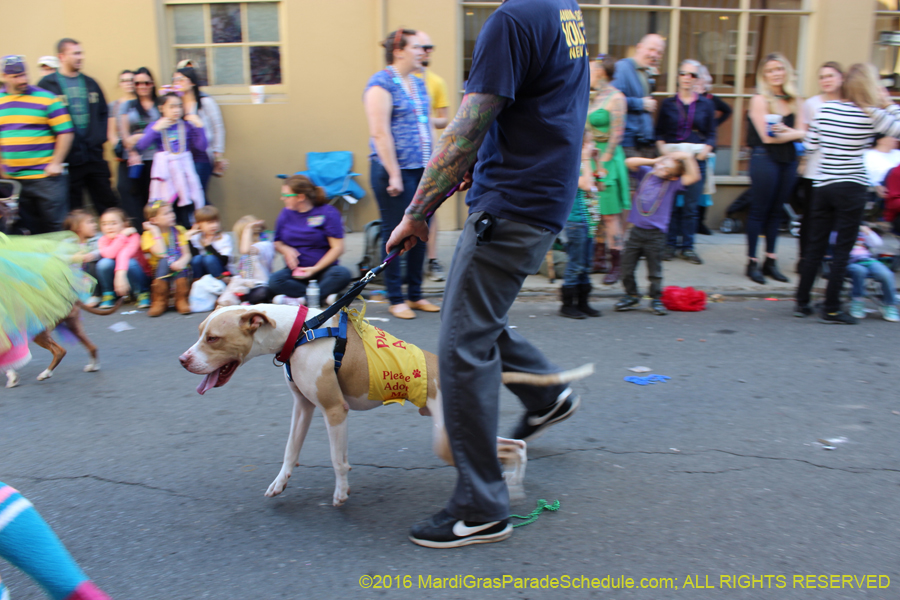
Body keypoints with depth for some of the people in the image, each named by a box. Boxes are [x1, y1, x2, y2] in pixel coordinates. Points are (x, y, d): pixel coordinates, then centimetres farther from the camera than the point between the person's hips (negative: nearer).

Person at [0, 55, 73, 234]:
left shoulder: (46, 99, -3)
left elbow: (65, 132, -5)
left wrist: (56, 163, -10)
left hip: (44, 176, -4)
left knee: (55, 226, -1)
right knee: (25, 230, 11)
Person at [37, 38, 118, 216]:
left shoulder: (90, 83, 13)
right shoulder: (47, 84, -4)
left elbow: (104, 113, 19)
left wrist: (101, 137, 4)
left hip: (94, 155, 4)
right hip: (68, 159, -4)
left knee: (108, 204, 9)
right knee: (71, 213, 4)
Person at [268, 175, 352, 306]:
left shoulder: (328, 212, -5)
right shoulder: (286, 213, 9)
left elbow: (337, 247, -9)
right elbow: (277, 243, 18)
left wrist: (315, 269, -17)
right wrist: (286, 250, -7)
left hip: (323, 269, -2)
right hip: (295, 270, 3)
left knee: (342, 274, -35)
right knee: (275, 281, -29)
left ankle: (299, 299, -31)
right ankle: (324, 296, -30)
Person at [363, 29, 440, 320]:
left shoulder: (419, 83, 16)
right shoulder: (381, 83, -8)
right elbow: (380, 133, -15)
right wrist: (393, 174, -18)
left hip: (421, 170, 8)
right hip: (394, 169, -7)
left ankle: (415, 295, 21)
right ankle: (395, 299, 11)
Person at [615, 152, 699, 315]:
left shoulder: (673, 184, -1)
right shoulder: (646, 174, 7)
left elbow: (694, 177, -12)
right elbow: (629, 162, 0)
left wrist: (688, 157, -11)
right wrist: (654, 161, 0)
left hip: (655, 235, -3)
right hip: (636, 230, 3)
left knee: (654, 271, 5)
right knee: (627, 268, 6)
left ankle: (656, 299, 20)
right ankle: (632, 296, 23)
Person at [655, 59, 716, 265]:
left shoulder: (706, 105, 12)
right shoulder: (668, 104, 10)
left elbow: (712, 135, 11)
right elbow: (659, 132, 9)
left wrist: (705, 150, -8)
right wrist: (662, 147, -9)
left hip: (696, 159, 1)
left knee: (691, 206, 0)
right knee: (671, 204, -2)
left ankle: (687, 246, 8)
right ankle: (670, 244, 8)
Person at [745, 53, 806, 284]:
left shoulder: (795, 100, 11)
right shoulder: (760, 100, -5)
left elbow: (802, 132, 3)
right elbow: (767, 137, -12)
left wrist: (784, 132, -15)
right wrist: (793, 133, -6)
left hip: (788, 160, 6)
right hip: (765, 158, -6)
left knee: (776, 211, 10)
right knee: (759, 211, -1)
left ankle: (770, 261, 17)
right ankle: (752, 263, 5)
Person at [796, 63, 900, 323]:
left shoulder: (826, 109, 3)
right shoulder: (871, 115, -8)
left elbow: (810, 145, 8)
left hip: (822, 186, 4)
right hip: (851, 187, -4)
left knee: (815, 247, 11)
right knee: (842, 250, 2)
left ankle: (802, 302, 16)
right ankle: (831, 309, 5)